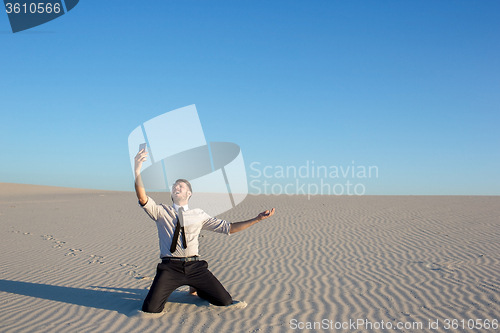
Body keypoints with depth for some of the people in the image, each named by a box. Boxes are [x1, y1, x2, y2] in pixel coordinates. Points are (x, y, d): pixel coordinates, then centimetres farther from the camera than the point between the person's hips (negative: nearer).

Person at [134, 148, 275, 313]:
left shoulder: (199, 215, 12)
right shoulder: (161, 212, 8)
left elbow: (229, 228, 11)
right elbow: (143, 199, -12)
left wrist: (257, 219, 3)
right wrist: (137, 172, -27)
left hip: (195, 267, 2)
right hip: (170, 267, -2)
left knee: (225, 301, -5)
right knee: (150, 309, -20)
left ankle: (196, 289, 26)